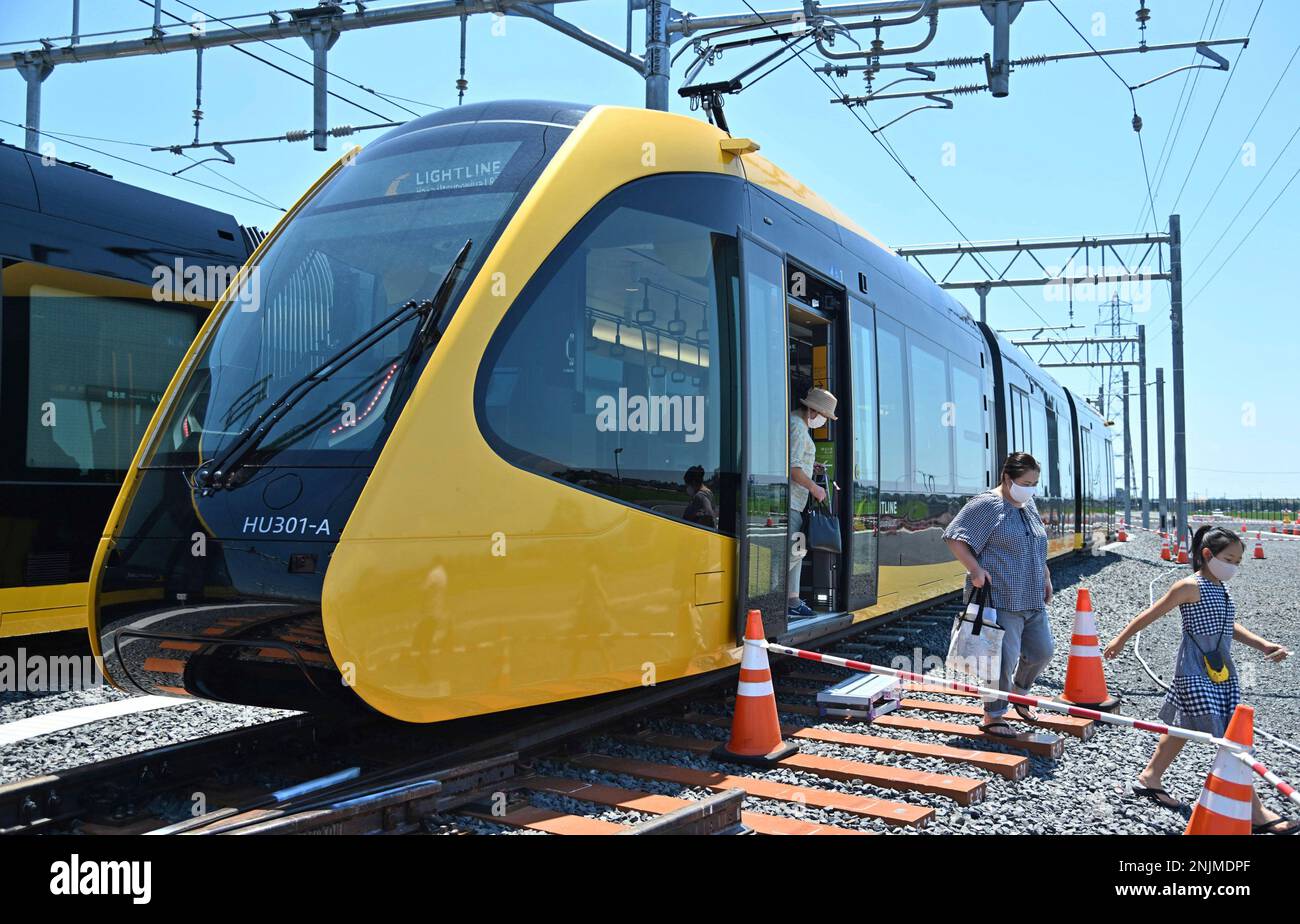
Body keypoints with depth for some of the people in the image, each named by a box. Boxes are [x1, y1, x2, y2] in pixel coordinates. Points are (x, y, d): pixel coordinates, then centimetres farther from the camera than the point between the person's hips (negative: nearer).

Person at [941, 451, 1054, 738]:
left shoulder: (1029, 505, 15)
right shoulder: (986, 505, -12)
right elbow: (954, 538, -14)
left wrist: (1045, 576, 23)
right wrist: (975, 569, -21)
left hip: (1032, 598, 9)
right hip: (1001, 598, -9)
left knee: (1042, 651, 16)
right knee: (1004, 657, -7)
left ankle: (1018, 694, 40)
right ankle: (993, 717, 8)